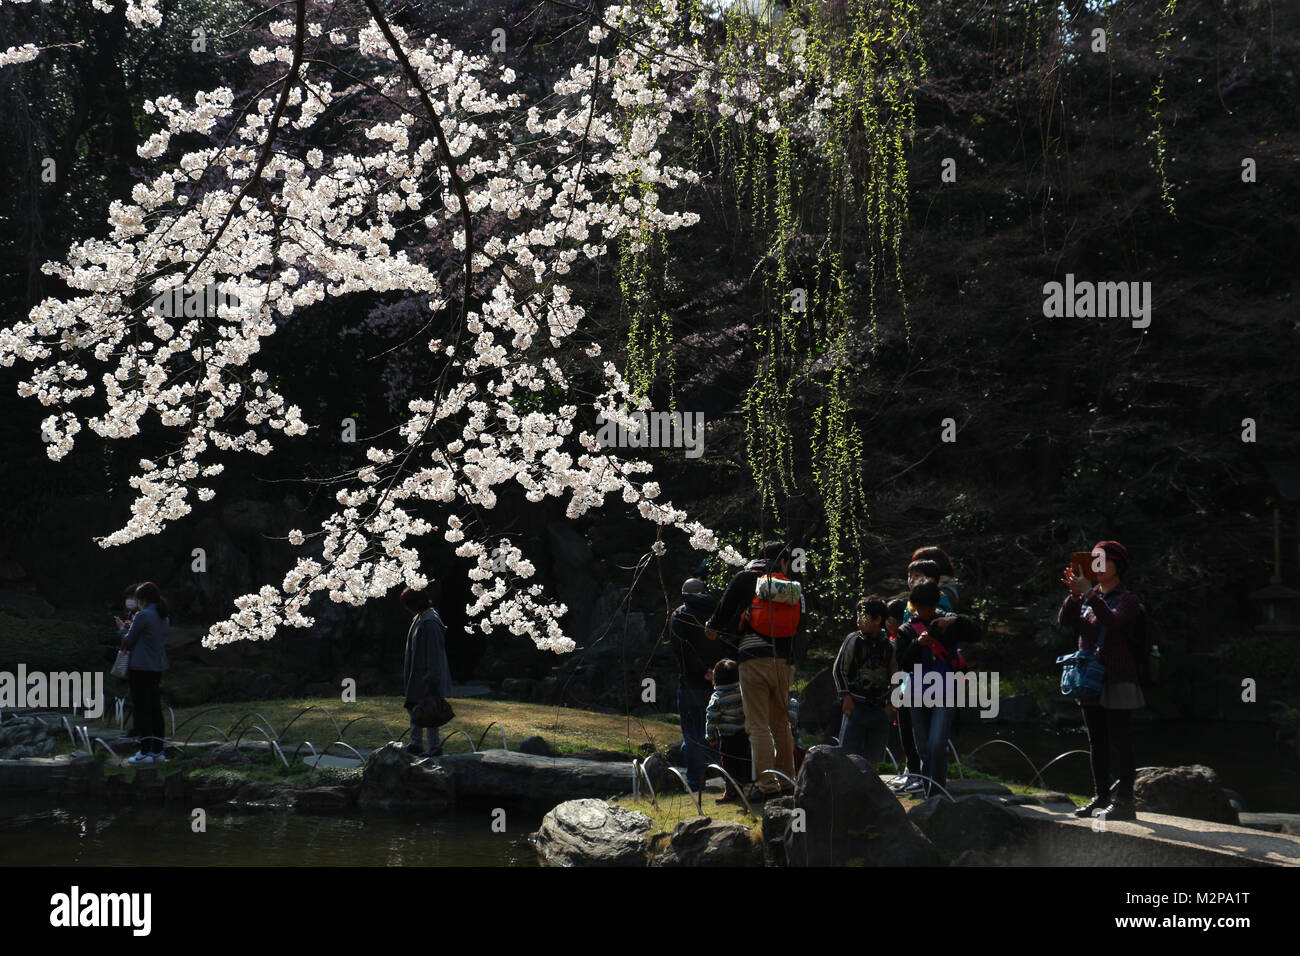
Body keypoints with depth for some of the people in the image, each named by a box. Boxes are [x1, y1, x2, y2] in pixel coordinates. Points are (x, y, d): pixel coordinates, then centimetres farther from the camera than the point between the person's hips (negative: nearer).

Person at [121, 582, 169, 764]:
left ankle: (145, 752, -3)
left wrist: (125, 631, 13)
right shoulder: (164, 617, 11)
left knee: (141, 709, -3)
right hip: (158, 668, 8)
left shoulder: (143, 616, -14)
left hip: (141, 667, -8)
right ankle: (158, 751, 12)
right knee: (156, 709, 11)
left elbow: (128, 640, -9)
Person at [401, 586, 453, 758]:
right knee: (413, 706, 16)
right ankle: (416, 744, 25)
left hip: (426, 676, -10)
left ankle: (435, 747, 7)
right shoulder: (418, 618, 8)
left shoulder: (429, 623, -23)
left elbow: (434, 652, -23)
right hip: (417, 674, 10)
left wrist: (431, 678, -22)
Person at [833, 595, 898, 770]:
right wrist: (846, 696, -6)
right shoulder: (853, 640, -2)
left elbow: (894, 677, 16)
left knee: (872, 757, 6)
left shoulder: (888, 645, 6)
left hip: (879, 708, 3)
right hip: (856, 705, -3)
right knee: (849, 754, -5)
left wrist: (890, 703, 9)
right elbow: (838, 669, 1)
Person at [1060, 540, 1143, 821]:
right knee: (1096, 742, 10)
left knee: (1120, 741, -6)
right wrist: (1075, 594, -15)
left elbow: (1113, 620, -23)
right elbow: (1065, 621, 0)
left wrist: (1087, 592, -27)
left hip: (1117, 679, -7)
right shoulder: (1089, 596, 13)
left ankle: (1125, 801, -5)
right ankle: (1101, 796, 16)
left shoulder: (1127, 599, -3)